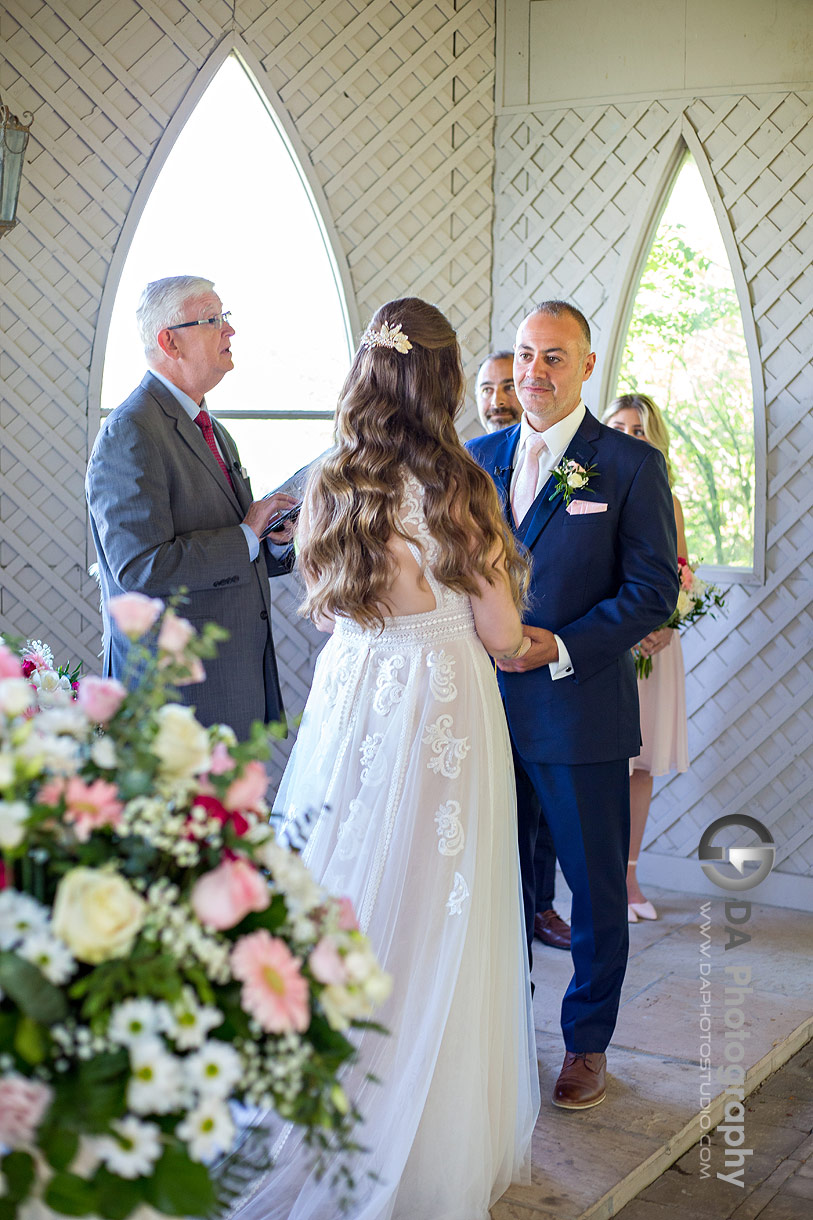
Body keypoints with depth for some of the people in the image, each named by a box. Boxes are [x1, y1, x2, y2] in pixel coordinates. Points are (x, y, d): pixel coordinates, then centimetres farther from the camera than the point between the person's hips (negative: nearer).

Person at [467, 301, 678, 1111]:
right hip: (489, 707, 4)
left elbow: (654, 590, -8)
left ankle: (586, 1042, 27)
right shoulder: (478, 458, 8)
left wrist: (561, 647, -18)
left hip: (582, 709, -4)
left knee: (596, 886, 9)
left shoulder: (631, 465, -5)